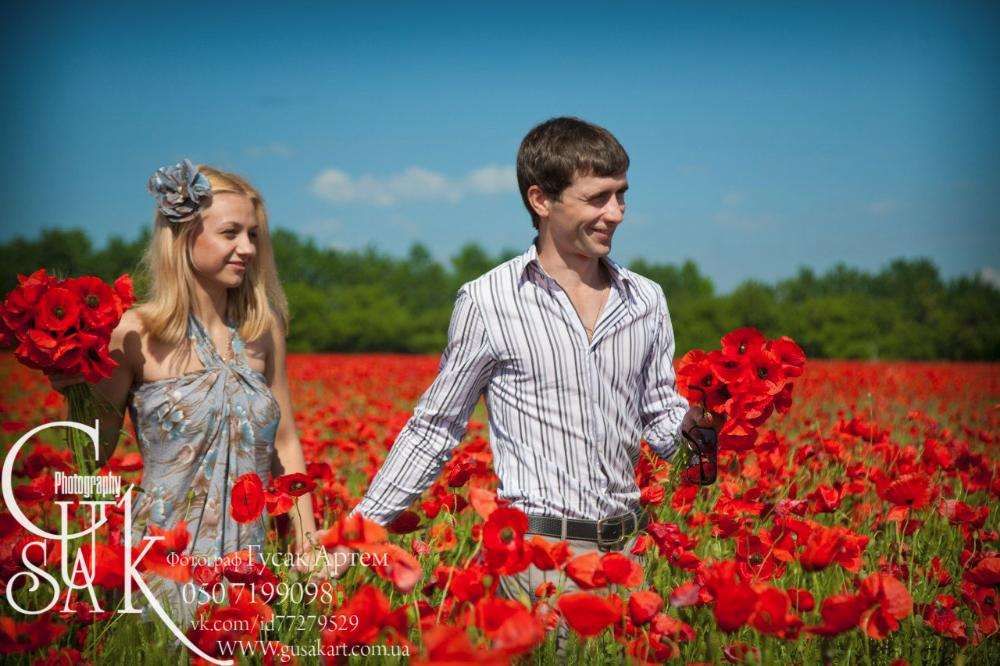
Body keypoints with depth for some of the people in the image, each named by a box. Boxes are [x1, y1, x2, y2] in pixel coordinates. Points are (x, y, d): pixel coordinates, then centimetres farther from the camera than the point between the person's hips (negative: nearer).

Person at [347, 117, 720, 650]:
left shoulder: (646, 300, 9)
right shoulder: (488, 301, -3)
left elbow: (660, 426, 14)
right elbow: (436, 426, 6)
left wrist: (694, 422, -9)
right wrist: (360, 527, 2)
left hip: (629, 544, 4)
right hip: (539, 547, -4)